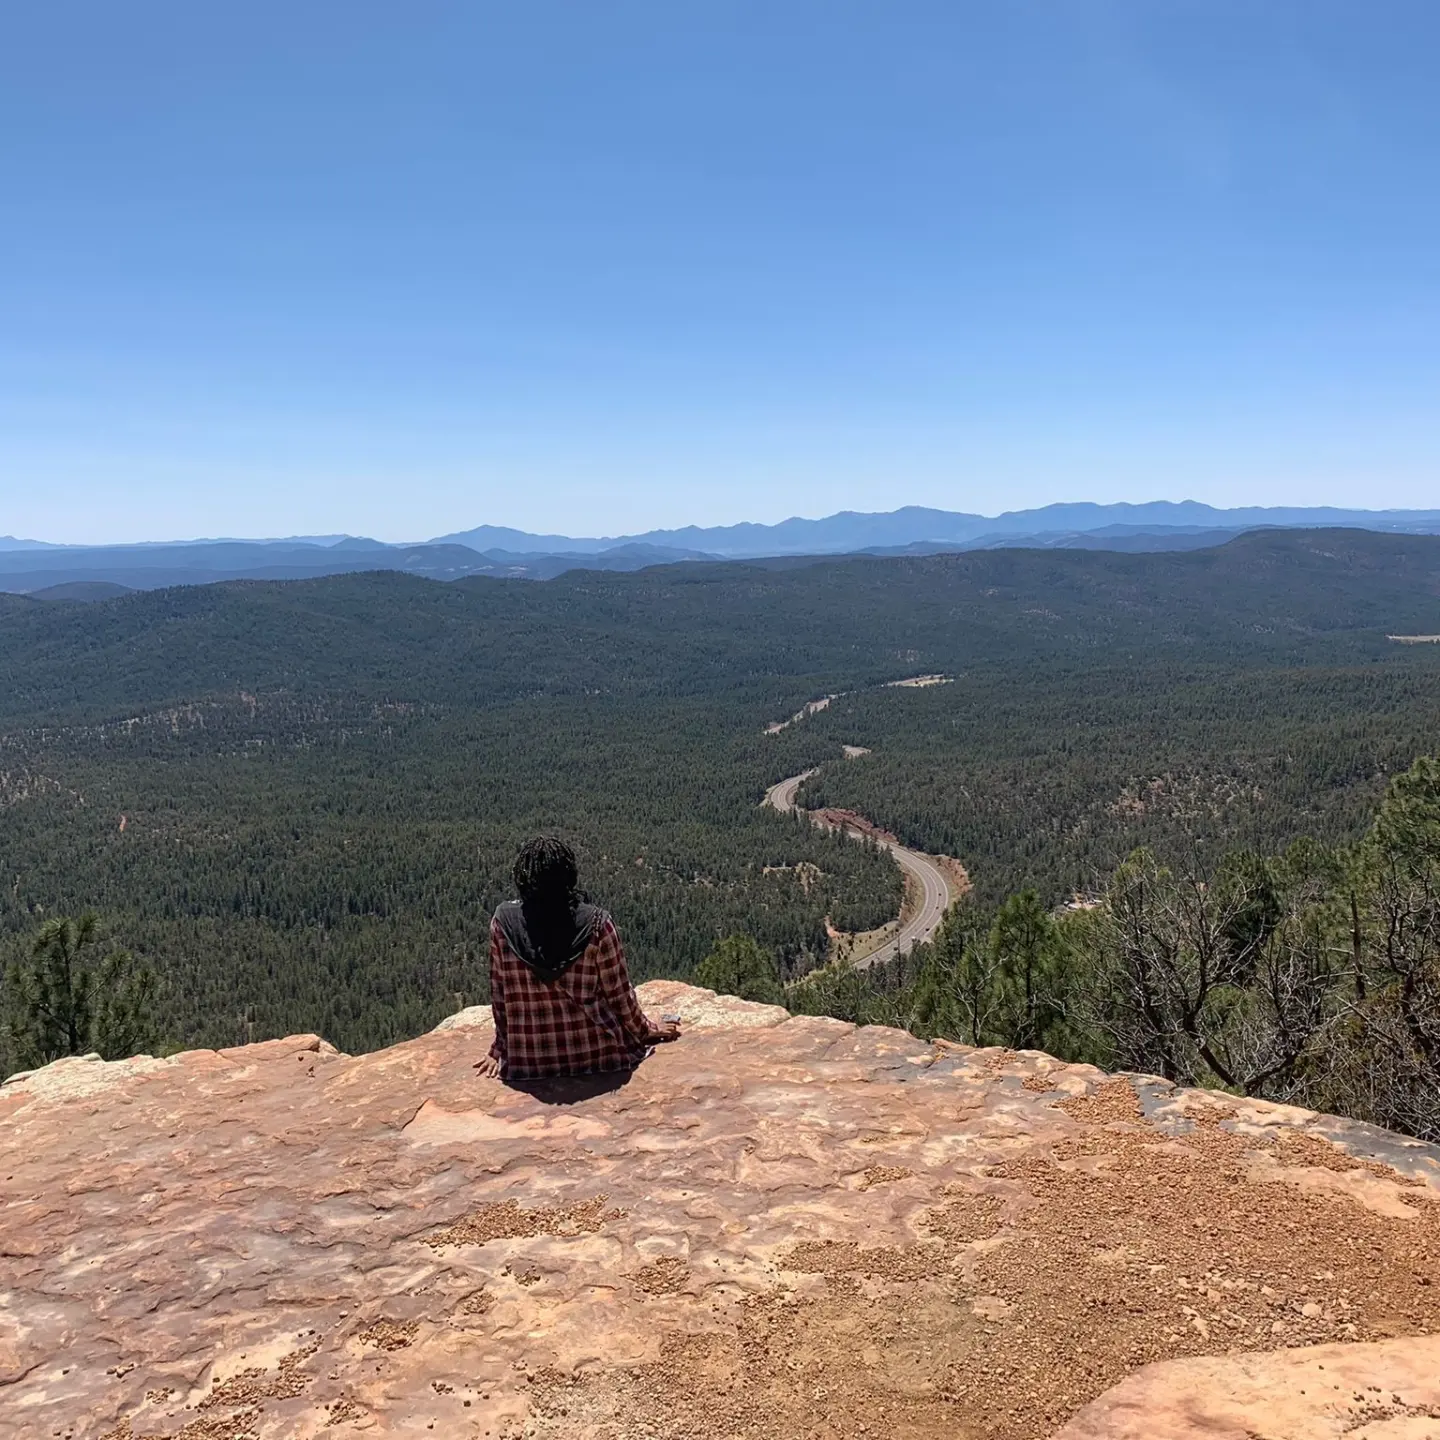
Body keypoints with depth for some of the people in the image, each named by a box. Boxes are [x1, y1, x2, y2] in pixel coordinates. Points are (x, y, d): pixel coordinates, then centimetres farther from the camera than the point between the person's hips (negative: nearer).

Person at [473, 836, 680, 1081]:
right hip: (598, 1056, -2)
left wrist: (501, 1050, 13)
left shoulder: (504, 922, -13)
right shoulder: (596, 923, -18)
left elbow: (499, 993, -2)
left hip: (526, 1063, 2)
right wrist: (648, 1031, 11)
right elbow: (618, 993, -8)